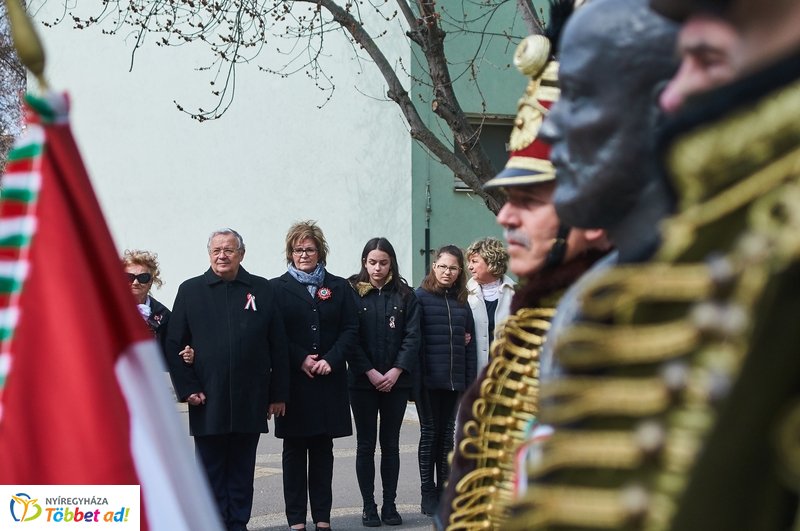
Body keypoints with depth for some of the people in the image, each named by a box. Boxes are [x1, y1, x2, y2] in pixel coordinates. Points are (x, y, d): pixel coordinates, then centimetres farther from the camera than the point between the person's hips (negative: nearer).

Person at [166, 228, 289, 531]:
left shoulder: (262, 290, 6)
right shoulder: (190, 290, 5)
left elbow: (278, 346, 6)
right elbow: (175, 345, 4)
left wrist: (278, 393, 3)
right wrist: (187, 389, -5)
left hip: (250, 401, 1)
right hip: (207, 401, -1)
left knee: (242, 469, 8)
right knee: (211, 469, 4)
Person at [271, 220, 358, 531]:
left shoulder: (339, 287, 10)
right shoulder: (278, 288, 4)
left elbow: (350, 330, 4)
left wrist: (331, 360, -10)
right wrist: (301, 359, -13)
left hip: (329, 382, 2)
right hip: (293, 382, -2)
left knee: (323, 450, 6)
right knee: (294, 451, 3)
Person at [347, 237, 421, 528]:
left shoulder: (405, 295, 5)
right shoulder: (353, 293, -1)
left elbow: (412, 336, 0)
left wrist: (396, 371, -11)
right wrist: (370, 372, -13)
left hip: (396, 380, 1)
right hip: (363, 381, -1)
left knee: (391, 443, 6)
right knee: (366, 444, 4)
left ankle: (390, 505, 12)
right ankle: (369, 506, 9)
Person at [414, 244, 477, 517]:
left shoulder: (462, 302, 9)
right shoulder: (420, 297, -5)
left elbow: (470, 344, 10)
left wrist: (470, 381, 5)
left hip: (454, 380, 4)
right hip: (428, 379, -4)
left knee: (447, 433, 10)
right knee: (430, 432, 2)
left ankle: (444, 490, 18)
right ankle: (428, 493, 9)